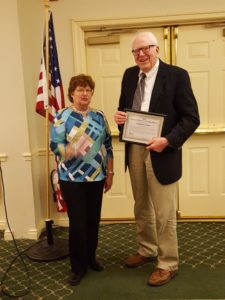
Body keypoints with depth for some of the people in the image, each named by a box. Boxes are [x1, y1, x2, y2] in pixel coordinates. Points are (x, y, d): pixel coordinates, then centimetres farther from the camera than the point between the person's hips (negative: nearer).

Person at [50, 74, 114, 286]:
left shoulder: (99, 116, 7)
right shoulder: (62, 116, -5)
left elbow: (108, 146, 9)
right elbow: (55, 145, -13)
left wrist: (110, 173, 7)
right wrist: (73, 150, -32)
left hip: (96, 177, 4)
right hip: (72, 179, -4)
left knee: (93, 220, 12)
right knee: (77, 223, 2)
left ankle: (91, 258, 32)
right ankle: (78, 267, 18)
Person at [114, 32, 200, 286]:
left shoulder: (177, 75, -10)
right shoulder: (129, 75, 7)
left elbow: (191, 118, -12)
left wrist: (167, 140, -24)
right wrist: (120, 117, -6)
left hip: (161, 152, -6)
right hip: (134, 151, 6)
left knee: (164, 213, 4)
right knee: (141, 208, 20)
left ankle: (168, 264, 23)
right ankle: (147, 250, 41)